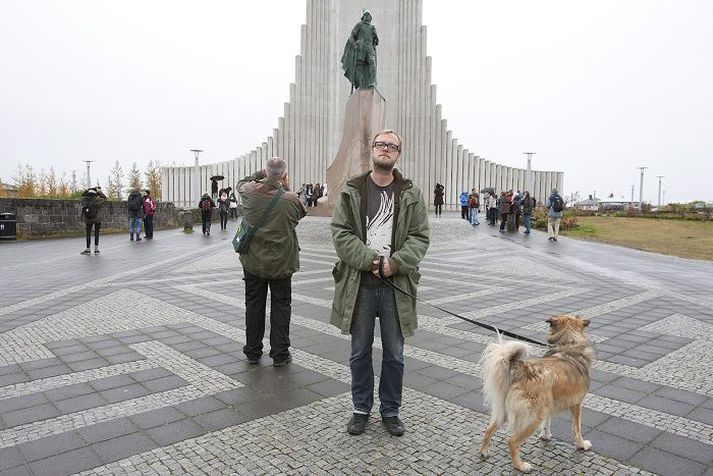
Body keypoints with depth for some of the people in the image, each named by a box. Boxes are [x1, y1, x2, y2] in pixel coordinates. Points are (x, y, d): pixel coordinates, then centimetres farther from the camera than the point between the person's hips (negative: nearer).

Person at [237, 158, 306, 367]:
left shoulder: (250, 191, -10)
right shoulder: (291, 199, -17)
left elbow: (241, 183, 15)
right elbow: (300, 214, 6)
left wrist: (262, 173, 16)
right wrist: (287, 188, 7)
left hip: (253, 261, 2)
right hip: (281, 263, -2)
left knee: (254, 305, 14)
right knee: (281, 306, 9)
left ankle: (253, 351, 25)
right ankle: (280, 354, 14)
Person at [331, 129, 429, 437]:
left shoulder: (411, 195, 3)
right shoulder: (351, 191, 2)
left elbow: (420, 237, 0)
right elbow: (341, 233, -4)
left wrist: (395, 263, -16)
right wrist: (370, 261, -16)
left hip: (396, 285, 1)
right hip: (359, 284, 0)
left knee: (394, 354, 11)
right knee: (360, 352, 12)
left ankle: (390, 411, 30)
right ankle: (361, 409, 31)